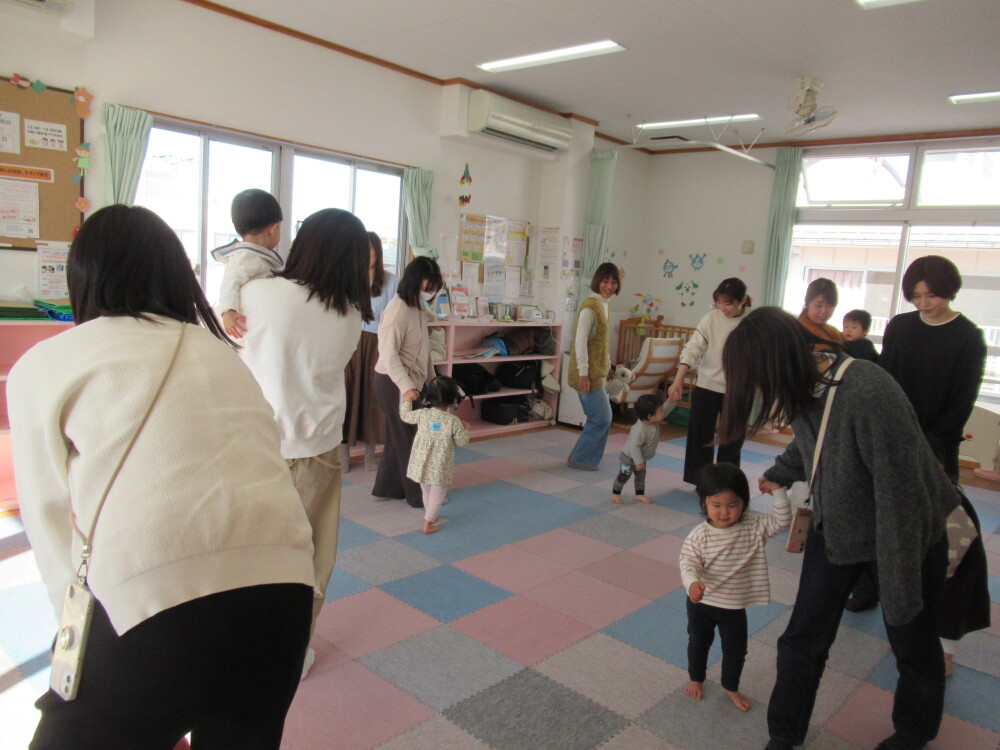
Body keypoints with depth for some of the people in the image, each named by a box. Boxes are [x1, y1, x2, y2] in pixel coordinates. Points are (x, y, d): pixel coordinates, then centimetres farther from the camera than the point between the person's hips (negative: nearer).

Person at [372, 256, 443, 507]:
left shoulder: (418, 309, 9)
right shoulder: (398, 310, -19)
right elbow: (389, 354, -24)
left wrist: (432, 380, 17)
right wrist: (406, 387, -32)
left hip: (411, 382, 9)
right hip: (393, 383, -9)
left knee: (399, 438, 15)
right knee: (408, 438, 1)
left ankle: (387, 488, 27)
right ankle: (419, 495, 13)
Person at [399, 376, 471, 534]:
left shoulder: (422, 414, -9)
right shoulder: (454, 421, -15)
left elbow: (405, 416, 8)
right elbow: (462, 441, -5)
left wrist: (407, 400, 21)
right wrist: (465, 429, 13)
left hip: (421, 464, 4)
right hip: (440, 467, -4)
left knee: (426, 492, 24)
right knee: (437, 495, 12)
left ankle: (431, 515, 43)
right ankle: (428, 523, 12)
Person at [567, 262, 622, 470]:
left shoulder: (604, 305, 12)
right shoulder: (590, 306, -17)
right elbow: (580, 341, -20)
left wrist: (607, 367, 20)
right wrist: (583, 373, -22)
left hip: (597, 373, 9)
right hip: (588, 374, -9)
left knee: (601, 418, 14)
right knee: (601, 419, -4)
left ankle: (585, 458, 25)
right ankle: (580, 458, 9)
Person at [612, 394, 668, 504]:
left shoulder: (655, 422, -15)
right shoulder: (640, 430, -40)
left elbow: (665, 411, -3)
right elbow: (634, 446, -35)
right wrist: (639, 461, -29)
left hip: (640, 458, 8)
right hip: (629, 458, -8)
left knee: (641, 476, 18)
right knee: (623, 476, 8)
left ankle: (640, 494, 33)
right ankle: (615, 494, 26)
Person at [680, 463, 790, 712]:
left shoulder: (754, 527, -14)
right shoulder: (699, 535, -23)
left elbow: (781, 521, -16)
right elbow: (688, 563, -25)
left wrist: (778, 490, -25)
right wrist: (693, 583, -45)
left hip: (734, 606, 2)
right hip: (701, 602, -2)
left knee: (736, 650, 19)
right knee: (699, 643, 23)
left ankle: (731, 687, 46)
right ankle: (696, 679, 49)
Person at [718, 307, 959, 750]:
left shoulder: (870, 395, -35)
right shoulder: (805, 388, -13)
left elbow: (900, 498, -29)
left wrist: (900, 593, -22)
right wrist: (779, 474, 28)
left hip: (907, 532, -5)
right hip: (836, 526, 5)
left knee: (911, 640, 18)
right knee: (803, 638, 7)